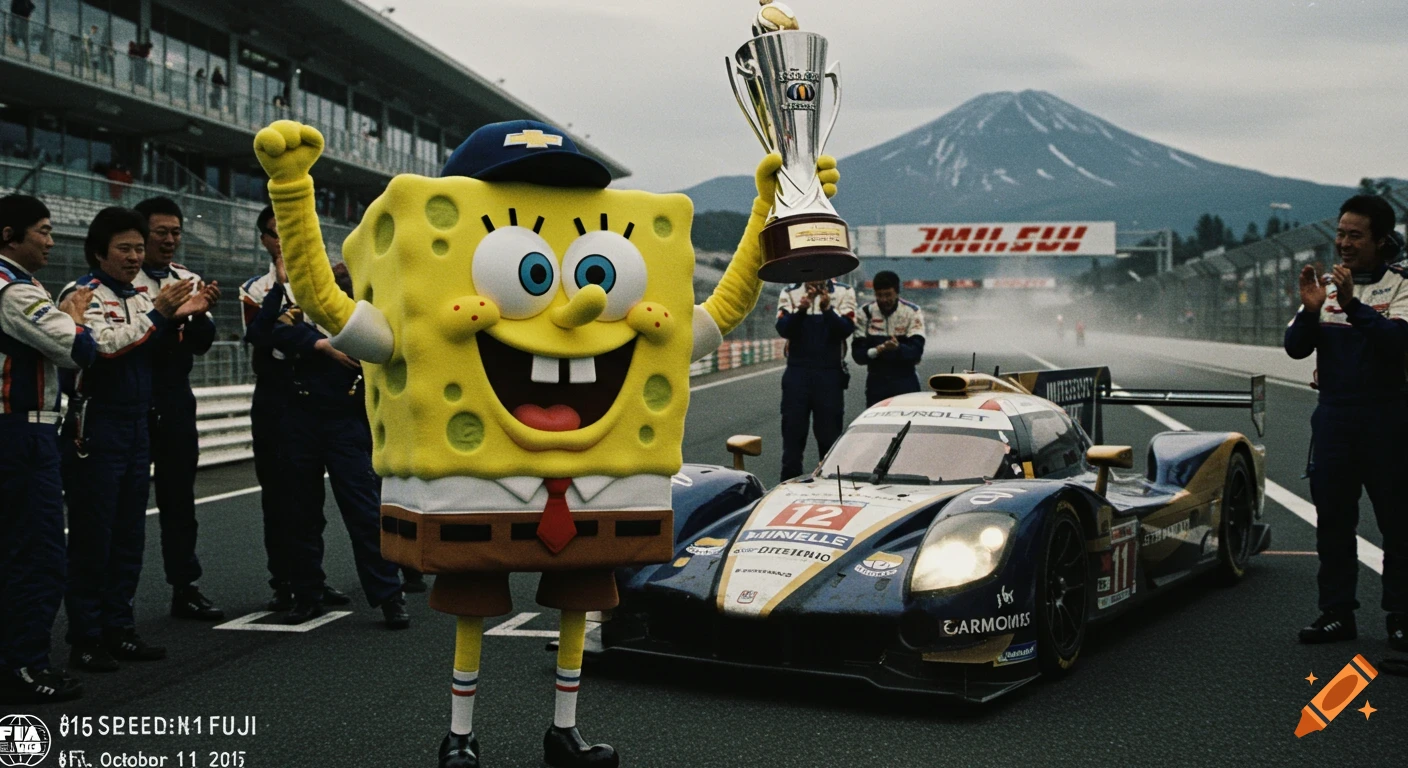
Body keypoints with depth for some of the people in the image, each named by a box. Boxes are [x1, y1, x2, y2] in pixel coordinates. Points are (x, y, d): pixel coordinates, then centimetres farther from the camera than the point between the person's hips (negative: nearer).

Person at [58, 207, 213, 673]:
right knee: (91, 536, -4)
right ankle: (85, 639, 2)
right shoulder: (82, 293, -7)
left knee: (129, 536, 10)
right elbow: (103, 344, -22)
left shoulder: (143, 297, 14)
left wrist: (180, 316, 2)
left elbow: (157, 353, 17)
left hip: (137, 426, 7)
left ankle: (118, 629, 18)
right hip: (96, 429, -7)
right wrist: (156, 314, -18)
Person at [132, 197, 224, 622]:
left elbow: (201, 344, 3)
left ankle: (185, 588, 18)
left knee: (179, 496, 10)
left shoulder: (189, 280, 9)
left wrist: (202, 312, -15)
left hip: (176, 400, 5)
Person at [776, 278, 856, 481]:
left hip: (830, 374, -1)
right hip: (797, 372, 1)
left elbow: (846, 329, -10)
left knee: (830, 434, 3)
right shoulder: (790, 293, 5)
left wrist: (828, 309, -26)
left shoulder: (844, 292, 3)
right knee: (793, 431, 2)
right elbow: (783, 329, -8)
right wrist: (801, 310, -25)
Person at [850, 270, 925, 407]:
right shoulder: (865, 313, 1)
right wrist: (876, 351, -26)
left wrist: (898, 348, -34)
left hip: (906, 382, -1)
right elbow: (857, 354, -5)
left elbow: (916, 351, -13)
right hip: (876, 382, 1)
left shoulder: (912, 312, -2)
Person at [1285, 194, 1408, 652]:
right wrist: (1311, 310, -16)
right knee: (1332, 518, 7)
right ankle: (1337, 613, 15)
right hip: (1333, 419, 4)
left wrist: (1352, 304, -29)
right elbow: (1295, 348, 2)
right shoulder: (1325, 284, 9)